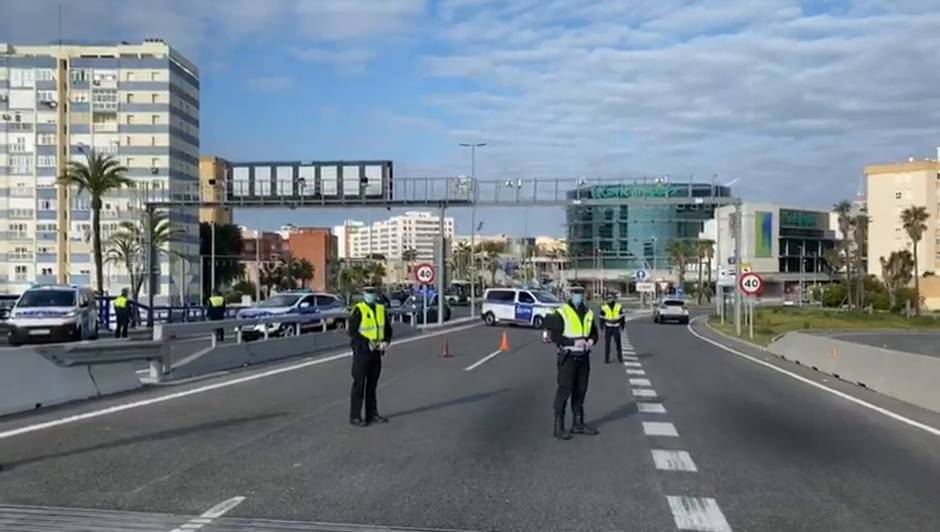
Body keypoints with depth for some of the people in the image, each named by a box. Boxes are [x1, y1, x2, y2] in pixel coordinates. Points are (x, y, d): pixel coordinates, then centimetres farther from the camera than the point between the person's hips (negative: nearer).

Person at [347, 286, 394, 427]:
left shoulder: (381, 309, 9)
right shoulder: (358, 310, -11)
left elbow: (388, 328, 14)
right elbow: (352, 332, -15)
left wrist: (385, 341, -4)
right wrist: (367, 343, -22)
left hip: (376, 352, 7)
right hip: (361, 351, -6)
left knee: (372, 384, 14)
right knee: (359, 384, -3)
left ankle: (372, 414, 22)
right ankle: (355, 417, 2)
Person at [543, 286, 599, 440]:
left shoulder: (588, 313, 10)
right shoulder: (562, 313, -9)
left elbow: (594, 333, 19)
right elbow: (554, 335, -13)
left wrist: (591, 340, -4)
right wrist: (573, 342, -20)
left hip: (583, 357, 6)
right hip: (568, 356, -6)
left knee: (581, 390, 13)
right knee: (564, 390, -7)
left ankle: (578, 423, 25)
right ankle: (558, 426, -3)